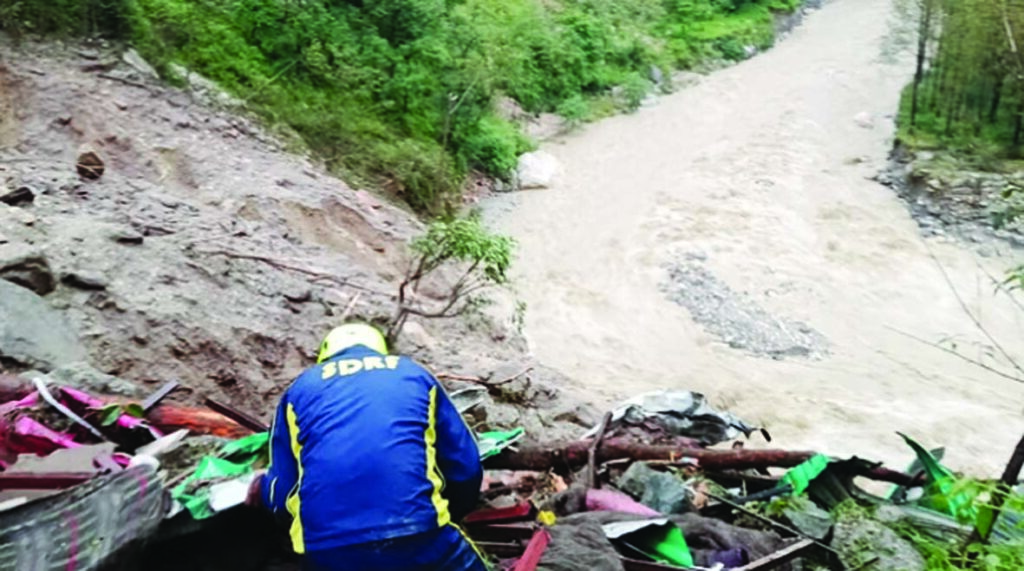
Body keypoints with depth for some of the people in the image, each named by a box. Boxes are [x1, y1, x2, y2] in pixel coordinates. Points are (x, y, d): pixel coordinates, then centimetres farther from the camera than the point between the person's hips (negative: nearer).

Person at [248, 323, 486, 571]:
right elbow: (465, 470, 17)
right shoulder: (415, 375, 20)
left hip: (327, 550, 3)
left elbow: (283, 491, 19)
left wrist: (262, 488, 42)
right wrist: (443, 517, 35)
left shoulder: (301, 388, 21)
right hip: (417, 538, -2)